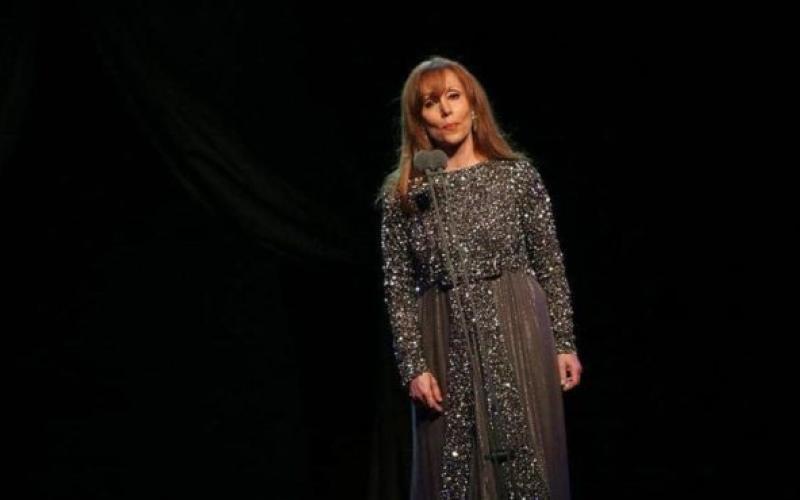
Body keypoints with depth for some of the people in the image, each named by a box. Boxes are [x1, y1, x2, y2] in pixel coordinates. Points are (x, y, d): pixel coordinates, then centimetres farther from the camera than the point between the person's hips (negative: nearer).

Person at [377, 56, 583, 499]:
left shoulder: (518, 175, 2)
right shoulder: (401, 194, 2)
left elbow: (551, 266, 4)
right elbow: (398, 289, 1)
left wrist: (565, 343, 1)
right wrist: (413, 366, -6)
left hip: (517, 336, 0)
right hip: (446, 345, 1)